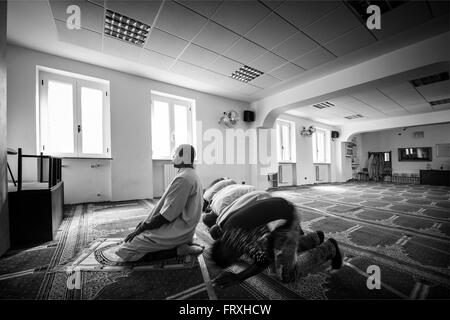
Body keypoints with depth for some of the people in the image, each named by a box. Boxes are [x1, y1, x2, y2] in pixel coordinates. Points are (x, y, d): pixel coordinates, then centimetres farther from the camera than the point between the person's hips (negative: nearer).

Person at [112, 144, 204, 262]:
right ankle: (181, 246, 7)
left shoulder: (183, 178, -21)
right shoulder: (191, 175, 13)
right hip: (183, 229, 10)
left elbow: (166, 215, -21)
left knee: (125, 250, -6)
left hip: (176, 230, -10)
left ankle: (177, 250, -8)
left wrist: (141, 228, -8)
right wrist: (145, 223, 13)